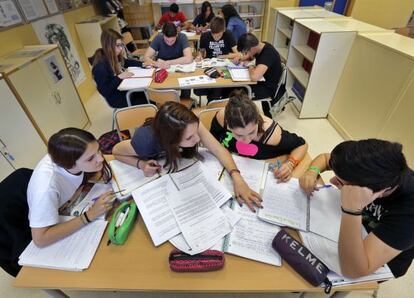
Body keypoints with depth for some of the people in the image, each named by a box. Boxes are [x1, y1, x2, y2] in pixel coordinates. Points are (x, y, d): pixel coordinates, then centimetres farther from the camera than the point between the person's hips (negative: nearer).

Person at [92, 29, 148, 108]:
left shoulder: (113, 57, -2)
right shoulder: (100, 66, -25)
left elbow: (126, 62, 20)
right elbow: (105, 92, -24)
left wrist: (143, 64, 5)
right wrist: (119, 77, -27)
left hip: (125, 88, 8)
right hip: (118, 99, -8)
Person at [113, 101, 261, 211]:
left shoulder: (190, 125, -36)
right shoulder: (147, 141, -43)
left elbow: (219, 149, -35)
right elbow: (116, 151, -23)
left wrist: (237, 179, -49)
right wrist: (141, 163, -40)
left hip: (178, 164, 2)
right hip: (150, 173, -2)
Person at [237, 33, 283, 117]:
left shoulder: (268, 53, -31)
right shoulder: (260, 47, -4)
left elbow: (254, 77, -44)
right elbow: (250, 56, 19)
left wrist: (251, 67, -22)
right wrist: (242, 58, -3)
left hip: (269, 88, -9)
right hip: (262, 80, 9)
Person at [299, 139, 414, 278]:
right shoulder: (370, 169, -26)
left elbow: (352, 270, -41)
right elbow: (325, 157, -5)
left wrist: (352, 210, -52)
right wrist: (312, 172, -27)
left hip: (382, 264, -4)